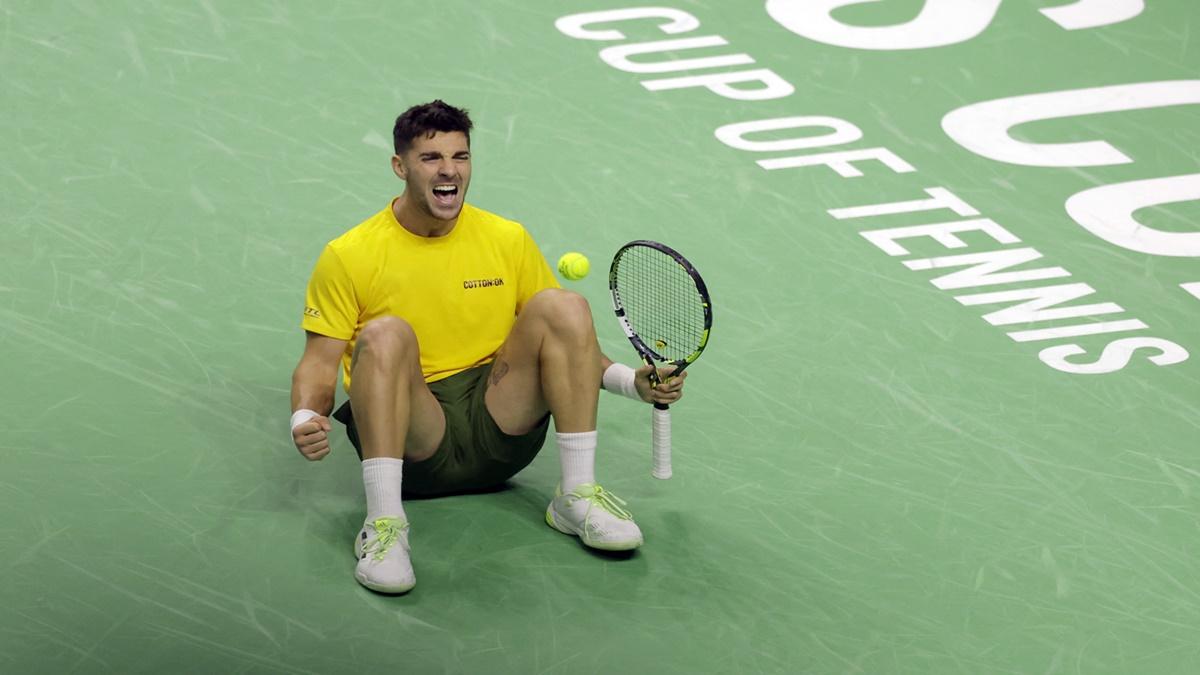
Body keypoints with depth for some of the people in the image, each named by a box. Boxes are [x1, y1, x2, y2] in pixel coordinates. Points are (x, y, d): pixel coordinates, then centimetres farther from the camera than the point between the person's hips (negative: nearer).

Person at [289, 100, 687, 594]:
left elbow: (564, 341, 14)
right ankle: (384, 522, -36)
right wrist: (305, 420, -23)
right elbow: (319, 361, -2)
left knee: (564, 306, -17)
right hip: (412, 440, -3)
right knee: (385, 334, -32)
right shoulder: (348, 256, -2)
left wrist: (632, 381, -2)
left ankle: (577, 496, -16)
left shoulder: (508, 239, 8)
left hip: (499, 431, 3)